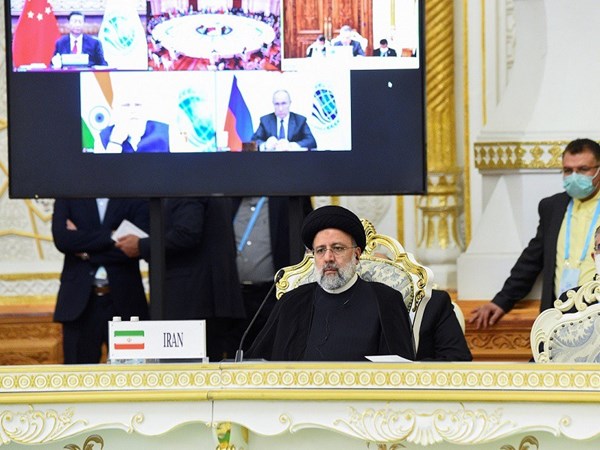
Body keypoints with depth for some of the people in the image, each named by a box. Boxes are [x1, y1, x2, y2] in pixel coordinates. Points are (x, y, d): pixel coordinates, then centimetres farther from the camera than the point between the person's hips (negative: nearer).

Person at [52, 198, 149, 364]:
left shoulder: (136, 201, 6)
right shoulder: (67, 200, 10)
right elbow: (61, 238, -7)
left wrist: (87, 253, -7)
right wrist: (111, 236, -12)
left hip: (123, 300, -1)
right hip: (80, 299, 1)